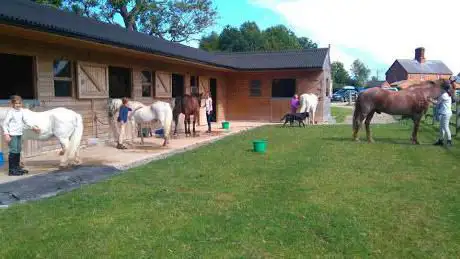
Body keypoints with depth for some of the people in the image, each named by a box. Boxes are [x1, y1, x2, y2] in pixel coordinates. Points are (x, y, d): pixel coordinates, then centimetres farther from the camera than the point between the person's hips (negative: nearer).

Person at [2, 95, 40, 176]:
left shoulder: (21, 111, 7)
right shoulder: (10, 112, -11)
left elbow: (25, 121, 16)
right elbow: (5, 124, -13)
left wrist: (33, 127, 9)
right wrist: (6, 134, -20)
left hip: (19, 134, 7)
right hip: (12, 135, -7)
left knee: (18, 151, 14)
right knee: (13, 151, -6)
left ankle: (17, 167, 25)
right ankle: (11, 170, 0)